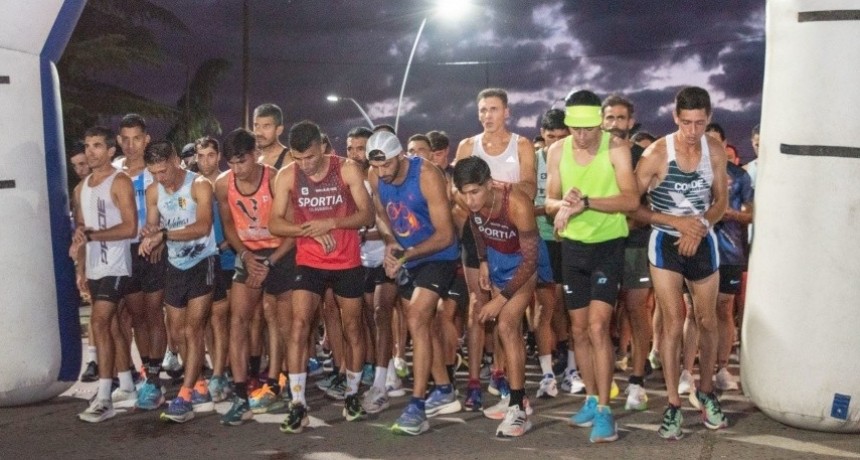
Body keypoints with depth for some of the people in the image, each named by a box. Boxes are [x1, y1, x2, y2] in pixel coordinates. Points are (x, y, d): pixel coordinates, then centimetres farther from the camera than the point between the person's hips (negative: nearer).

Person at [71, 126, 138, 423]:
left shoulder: (120, 182, -8)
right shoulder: (81, 188, 16)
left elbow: (130, 228, -16)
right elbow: (80, 232, 20)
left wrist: (90, 235, -20)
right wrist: (80, 269, 12)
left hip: (115, 267, -8)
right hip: (93, 268, 8)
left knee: (100, 322, -16)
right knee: (111, 325, 12)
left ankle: (104, 398, -16)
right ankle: (126, 382, 23)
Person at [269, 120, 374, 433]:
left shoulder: (347, 170, -10)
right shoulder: (287, 176, -7)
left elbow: (367, 216, -11)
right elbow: (275, 223, -8)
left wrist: (330, 223, -25)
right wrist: (310, 229, -24)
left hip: (347, 262, 0)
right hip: (309, 263, 0)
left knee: (352, 328, 9)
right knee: (299, 324, -12)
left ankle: (352, 394, 27)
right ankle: (298, 405, -8)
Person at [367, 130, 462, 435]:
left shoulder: (427, 176, -24)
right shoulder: (375, 177, -7)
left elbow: (445, 235, -23)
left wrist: (405, 255, -26)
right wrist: (390, 243, -6)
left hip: (438, 256, -7)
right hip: (406, 259, 7)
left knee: (417, 321, -20)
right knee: (421, 325, 14)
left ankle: (417, 406, -18)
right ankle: (445, 392, 30)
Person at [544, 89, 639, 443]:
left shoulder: (616, 148, -12)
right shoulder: (558, 151, -1)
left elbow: (631, 200, -21)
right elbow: (549, 201, 3)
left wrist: (585, 202, -31)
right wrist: (563, 205, -20)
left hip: (608, 245, -4)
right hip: (573, 246, 4)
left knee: (597, 327, -13)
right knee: (579, 329, 10)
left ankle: (604, 409, -7)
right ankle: (591, 399, 26)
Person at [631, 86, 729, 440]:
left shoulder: (715, 151, -4)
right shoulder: (656, 154, -17)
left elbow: (720, 202, 5)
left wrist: (699, 226, -14)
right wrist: (676, 221, -22)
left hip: (703, 242, 4)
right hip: (666, 244, -4)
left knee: (707, 322, 13)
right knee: (673, 324, -5)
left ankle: (706, 392, 32)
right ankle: (673, 405, 5)